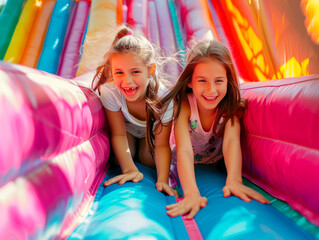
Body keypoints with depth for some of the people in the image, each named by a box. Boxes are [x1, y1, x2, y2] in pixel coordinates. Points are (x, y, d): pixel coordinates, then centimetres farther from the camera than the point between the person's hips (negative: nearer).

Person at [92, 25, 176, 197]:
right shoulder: (109, 91, -37)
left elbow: (161, 145, -30)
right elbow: (119, 135, -27)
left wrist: (162, 179, -42)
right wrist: (130, 169, -35)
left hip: (152, 131, 0)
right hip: (127, 129, 1)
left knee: (150, 160, -19)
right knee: (119, 157, -20)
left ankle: (141, 148, 15)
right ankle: (134, 148, 14)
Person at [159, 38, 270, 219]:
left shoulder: (232, 106, -23)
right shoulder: (183, 104, -31)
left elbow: (231, 141, -37)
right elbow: (184, 150, -42)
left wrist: (234, 180, -56)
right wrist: (191, 193, -57)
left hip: (216, 166, 2)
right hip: (184, 167, -1)